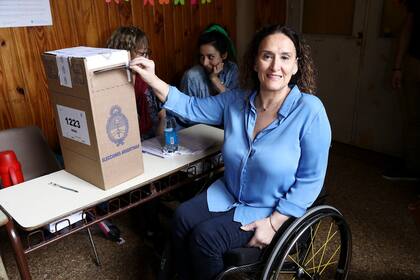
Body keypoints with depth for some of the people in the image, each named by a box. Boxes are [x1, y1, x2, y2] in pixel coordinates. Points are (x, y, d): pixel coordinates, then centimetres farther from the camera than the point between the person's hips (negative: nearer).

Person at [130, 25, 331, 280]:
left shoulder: (310, 111, -21)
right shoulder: (237, 100, -5)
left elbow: (310, 180, -18)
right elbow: (191, 107, 3)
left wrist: (273, 223, -20)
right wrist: (152, 79, -8)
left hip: (273, 209, -5)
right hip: (229, 194, 5)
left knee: (205, 236, -17)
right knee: (183, 217, -12)